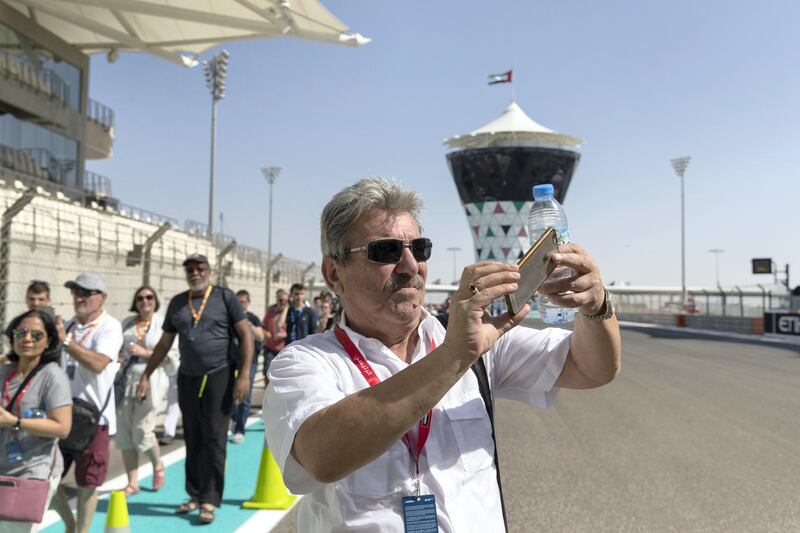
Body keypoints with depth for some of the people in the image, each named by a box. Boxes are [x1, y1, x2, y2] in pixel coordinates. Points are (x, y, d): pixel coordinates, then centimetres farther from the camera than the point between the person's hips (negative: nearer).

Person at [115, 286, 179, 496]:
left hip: (150, 382, -4)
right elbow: (118, 349, 20)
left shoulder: (164, 323, -2)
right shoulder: (127, 323, 11)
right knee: (123, 432, 3)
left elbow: (172, 357, -6)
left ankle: (158, 466, 24)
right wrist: (118, 360, -1)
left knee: (142, 431, -7)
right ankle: (132, 482, 16)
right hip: (126, 381, 5)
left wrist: (145, 352, -14)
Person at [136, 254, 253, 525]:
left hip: (219, 375, -4)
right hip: (187, 377, 4)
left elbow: (246, 335, -7)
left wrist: (244, 374, -14)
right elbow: (164, 343, 15)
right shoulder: (177, 303, 9)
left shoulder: (225, 297, -4)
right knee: (193, 439, 10)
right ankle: (195, 495, 21)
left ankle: (209, 500, 5)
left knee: (214, 439, -2)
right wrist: (146, 375, 11)